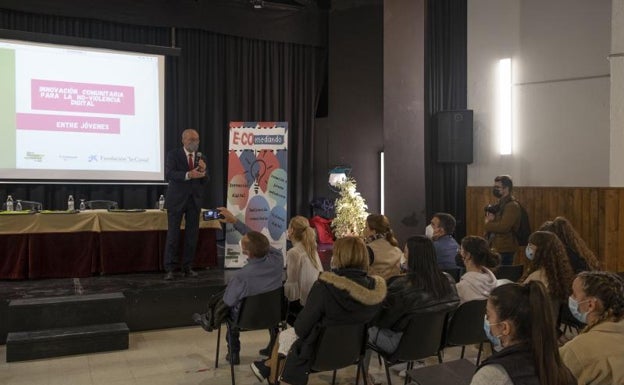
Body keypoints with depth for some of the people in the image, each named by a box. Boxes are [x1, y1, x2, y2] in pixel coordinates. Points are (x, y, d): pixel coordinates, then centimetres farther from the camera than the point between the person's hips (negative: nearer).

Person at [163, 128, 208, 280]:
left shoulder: (201, 158, 9)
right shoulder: (173, 154, -2)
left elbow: (205, 182, 6)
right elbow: (168, 174, -16)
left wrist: (203, 170, -15)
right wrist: (188, 175, -29)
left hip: (194, 200, 4)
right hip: (177, 200, -4)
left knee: (192, 235, 6)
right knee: (173, 235, -2)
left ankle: (187, 268, 16)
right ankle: (169, 269, 4)